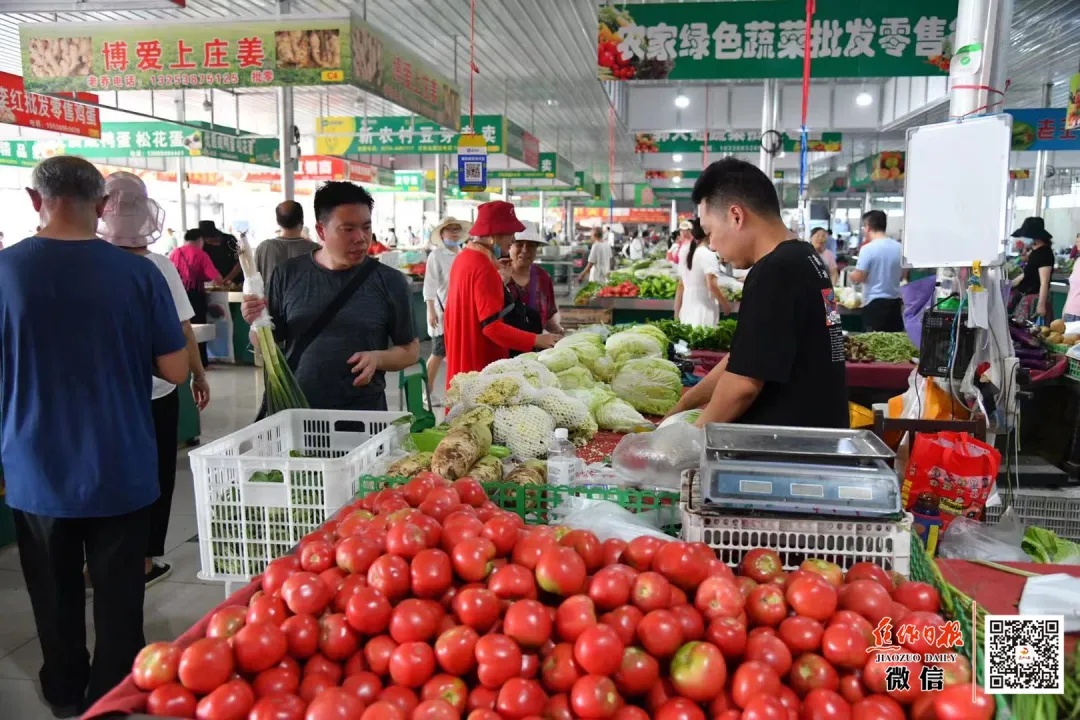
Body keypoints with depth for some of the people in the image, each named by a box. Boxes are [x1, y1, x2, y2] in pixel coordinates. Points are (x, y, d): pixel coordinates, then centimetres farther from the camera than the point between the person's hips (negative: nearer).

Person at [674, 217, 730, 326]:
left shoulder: (685, 253, 10)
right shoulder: (708, 255, -11)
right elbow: (712, 285, -20)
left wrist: (676, 314, 15)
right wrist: (725, 304, -7)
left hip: (687, 310, 7)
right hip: (704, 311, -7)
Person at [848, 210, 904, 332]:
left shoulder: (868, 248, -13)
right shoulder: (898, 247, 5)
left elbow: (858, 278, -13)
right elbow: (902, 275, 16)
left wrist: (849, 274, 7)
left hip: (875, 303, -6)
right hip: (895, 302, 6)